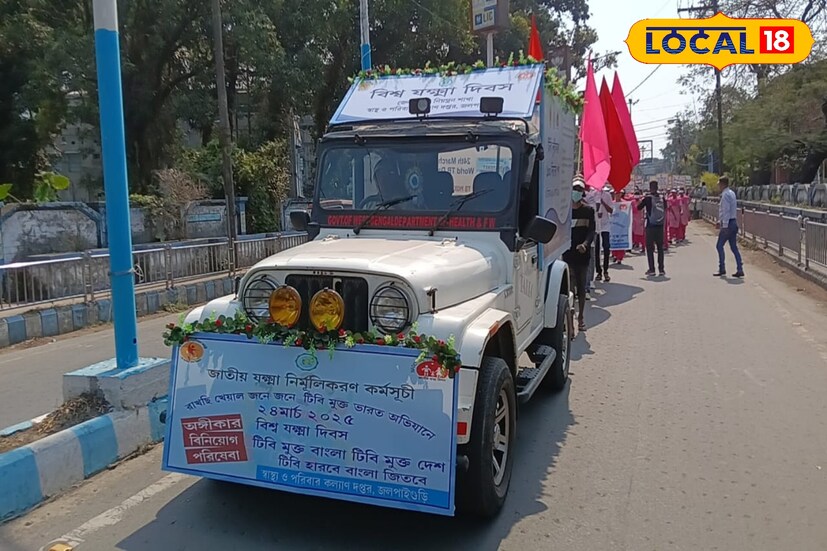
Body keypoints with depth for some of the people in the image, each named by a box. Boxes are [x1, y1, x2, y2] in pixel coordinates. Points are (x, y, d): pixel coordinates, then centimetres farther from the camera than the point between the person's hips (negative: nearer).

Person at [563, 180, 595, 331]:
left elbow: (591, 231, -3)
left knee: (581, 286, 10)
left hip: (583, 253, 1)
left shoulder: (588, 210, 3)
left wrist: (585, 244, -22)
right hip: (567, 254, -1)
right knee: (570, 287, -6)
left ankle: (580, 317, 22)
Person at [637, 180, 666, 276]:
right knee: (660, 247, 10)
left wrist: (641, 201, 14)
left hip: (650, 226, -3)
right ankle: (661, 269, 10)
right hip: (660, 225, 3)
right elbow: (665, 209, 16)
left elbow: (639, 208, -1)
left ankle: (651, 269, -1)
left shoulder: (647, 198, -9)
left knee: (650, 247, 3)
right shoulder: (662, 198, 3)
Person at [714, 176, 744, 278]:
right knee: (734, 247, 8)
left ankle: (722, 269, 1)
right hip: (733, 223, 9)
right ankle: (740, 270, 7)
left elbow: (726, 211, -20)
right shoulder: (731, 193, 16)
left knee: (719, 246, -1)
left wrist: (724, 225, -21)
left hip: (728, 224, -9)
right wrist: (720, 222, 25)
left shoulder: (725, 195, -14)